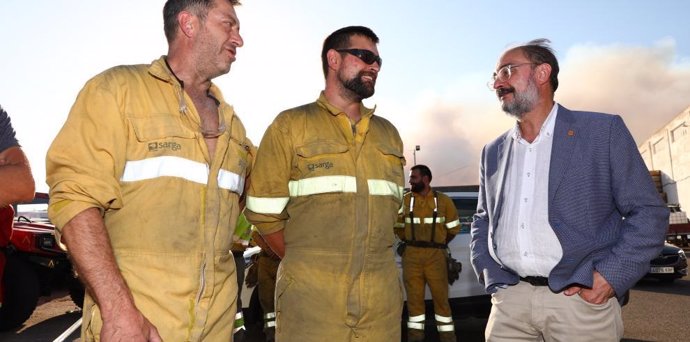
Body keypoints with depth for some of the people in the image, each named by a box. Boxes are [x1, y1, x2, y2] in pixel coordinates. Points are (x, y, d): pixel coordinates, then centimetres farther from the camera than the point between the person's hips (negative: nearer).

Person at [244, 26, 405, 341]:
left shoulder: (388, 133, 13)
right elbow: (263, 213, -2)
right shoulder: (290, 125, -1)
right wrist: (305, 266, 4)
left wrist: (369, 264, 10)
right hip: (310, 296, -4)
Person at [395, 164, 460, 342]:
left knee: (440, 296, 3)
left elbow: (453, 228, 9)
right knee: (414, 296, 7)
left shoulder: (443, 200, 1)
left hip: (436, 256, -1)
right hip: (411, 256, 2)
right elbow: (398, 226, 13)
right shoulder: (405, 200, 4)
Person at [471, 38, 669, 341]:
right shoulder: (493, 152, 12)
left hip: (580, 300, -3)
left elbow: (648, 212, 0)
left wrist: (611, 276, -11)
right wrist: (492, 277, 3)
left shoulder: (603, 131, 1)